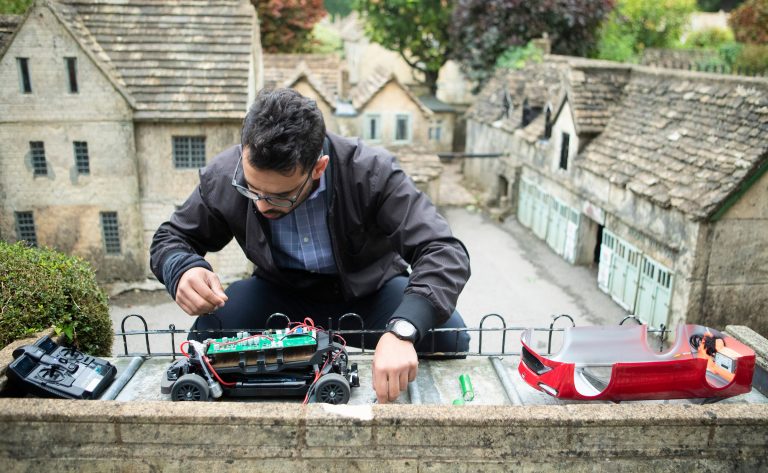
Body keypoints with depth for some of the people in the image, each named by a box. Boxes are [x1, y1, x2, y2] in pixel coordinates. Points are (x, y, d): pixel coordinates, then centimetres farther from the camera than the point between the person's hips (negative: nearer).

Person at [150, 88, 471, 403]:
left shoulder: (371, 172, -29)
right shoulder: (224, 176, -19)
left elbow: (444, 252, -35)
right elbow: (170, 238, -2)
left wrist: (401, 331, -54)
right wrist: (182, 270, -29)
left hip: (369, 292, -1)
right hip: (281, 293, 2)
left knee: (447, 334, -27)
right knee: (209, 331, -26)